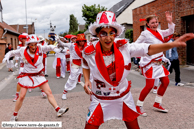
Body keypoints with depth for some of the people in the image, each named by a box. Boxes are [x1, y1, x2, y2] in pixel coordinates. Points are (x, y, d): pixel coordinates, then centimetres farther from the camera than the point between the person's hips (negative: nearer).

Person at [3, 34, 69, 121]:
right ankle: (14, 115, 21)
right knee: (21, 97, 0)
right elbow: (12, 52, 2)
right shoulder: (23, 51, -12)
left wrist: (54, 48, -33)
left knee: (49, 92, -1)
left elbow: (49, 47, -11)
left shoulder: (40, 48, -12)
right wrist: (7, 57, -17)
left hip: (39, 75, 2)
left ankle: (58, 110, 7)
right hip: (27, 76, -1)